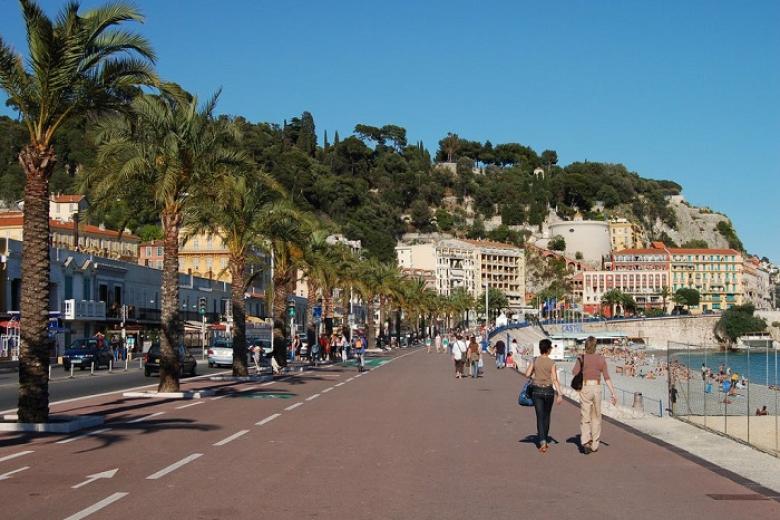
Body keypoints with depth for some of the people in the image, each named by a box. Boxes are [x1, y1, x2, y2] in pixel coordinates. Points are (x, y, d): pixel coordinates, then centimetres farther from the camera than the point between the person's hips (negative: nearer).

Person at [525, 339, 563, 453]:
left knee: (540, 416, 0)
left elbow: (527, 374, -5)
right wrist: (559, 394, -10)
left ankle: (542, 442, -14)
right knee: (546, 416, 17)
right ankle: (545, 440, 28)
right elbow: (554, 380, -11)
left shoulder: (535, 360, -3)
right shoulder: (552, 363, -7)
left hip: (537, 390, 0)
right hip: (548, 390, 0)